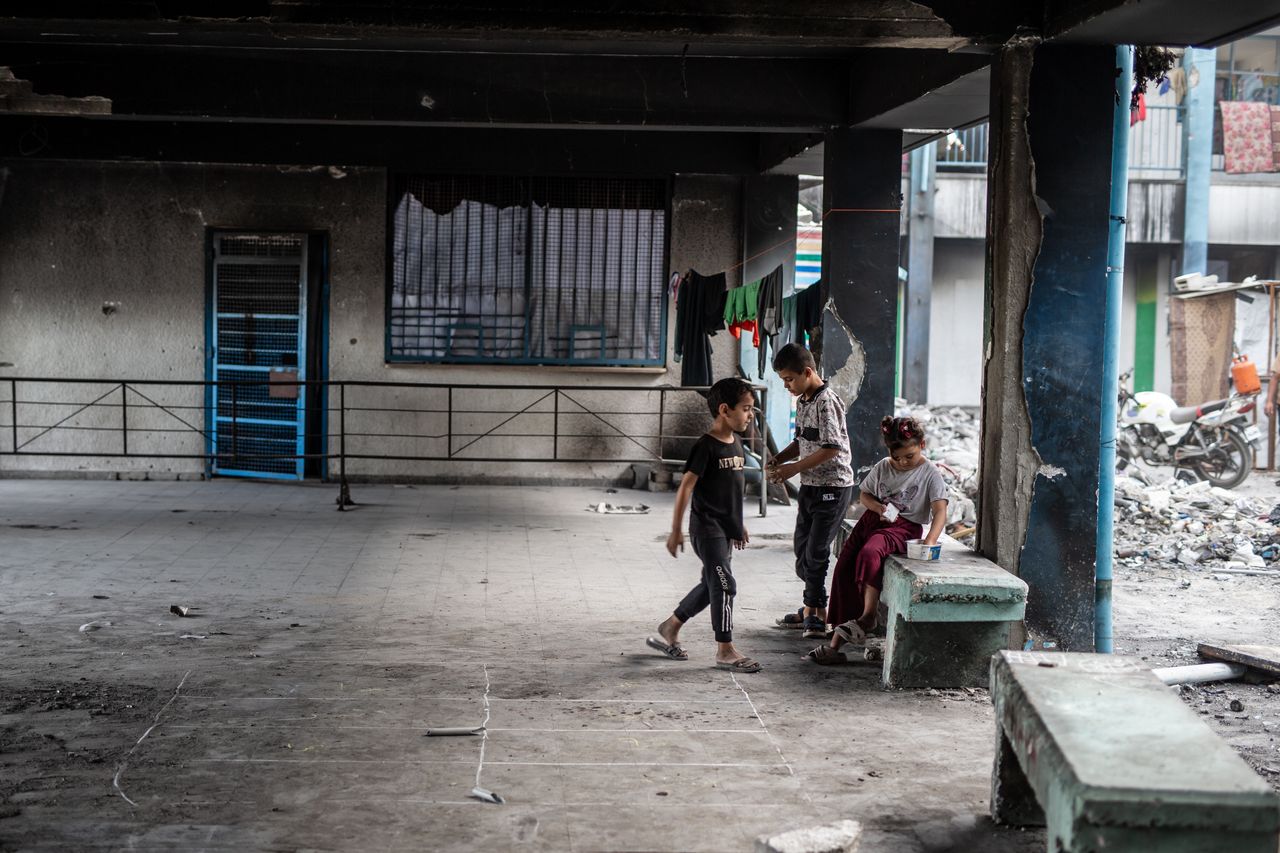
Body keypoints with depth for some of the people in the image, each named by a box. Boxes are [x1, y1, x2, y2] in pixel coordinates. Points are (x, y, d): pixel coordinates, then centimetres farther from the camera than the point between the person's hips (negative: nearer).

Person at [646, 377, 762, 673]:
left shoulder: (735, 443, 10)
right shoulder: (706, 446, -16)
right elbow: (686, 487, -16)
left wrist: (739, 525, 23)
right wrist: (675, 530, -17)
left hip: (725, 529, 9)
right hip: (707, 528, -9)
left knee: (711, 585, 15)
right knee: (724, 585, -8)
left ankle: (668, 630, 28)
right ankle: (725, 651, -1)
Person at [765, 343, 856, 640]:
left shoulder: (826, 402, -19)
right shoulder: (802, 401, 10)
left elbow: (831, 448, -24)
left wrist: (794, 468, -19)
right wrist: (778, 459, 3)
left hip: (833, 486, -9)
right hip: (810, 485, 9)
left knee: (816, 551, -6)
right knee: (802, 548, 13)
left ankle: (815, 611, 5)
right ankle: (812, 609, 23)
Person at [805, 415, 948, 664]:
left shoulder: (930, 474, -7)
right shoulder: (882, 467, 8)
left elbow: (940, 511, -17)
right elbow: (864, 494, 17)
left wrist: (930, 540, -35)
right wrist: (879, 507, -7)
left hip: (904, 527, -6)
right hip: (873, 520, 6)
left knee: (869, 553, -36)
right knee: (844, 569, -8)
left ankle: (868, 616, -24)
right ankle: (836, 643, -4)